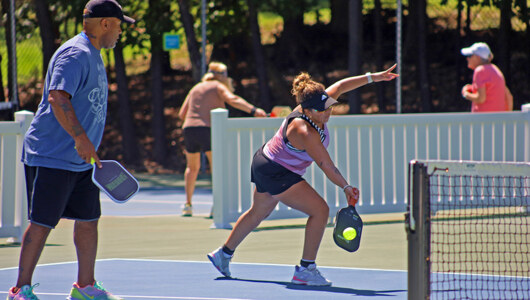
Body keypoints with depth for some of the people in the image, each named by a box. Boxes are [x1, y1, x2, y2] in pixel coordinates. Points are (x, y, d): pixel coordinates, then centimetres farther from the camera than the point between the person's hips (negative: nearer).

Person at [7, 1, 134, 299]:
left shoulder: (93, 56, 16)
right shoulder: (75, 54, -16)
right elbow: (57, 98, -29)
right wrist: (80, 138, -35)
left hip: (82, 159, 10)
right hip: (51, 159, -10)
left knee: (88, 219, 11)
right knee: (42, 223, -5)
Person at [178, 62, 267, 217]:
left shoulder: (196, 88, 23)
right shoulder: (218, 87, 7)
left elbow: (182, 114, 22)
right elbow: (232, 99, -13)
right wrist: (253, 110, -22)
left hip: (188, 128, 6)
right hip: (207, 129, -6)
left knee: (192, 167, 22)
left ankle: (187, 204, 22)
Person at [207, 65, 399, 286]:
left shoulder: (313, 108, -11)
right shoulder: (306, 133, -34)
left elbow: (339, 86, 2)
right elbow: (326, 166, -30)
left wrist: (372, 77, 1)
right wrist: (346, 187, -28)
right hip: (278, 174, -10)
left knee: (258, 212, 29)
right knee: (320, 210, -14)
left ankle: (223, 254, 46)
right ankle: (306, 269, -9)